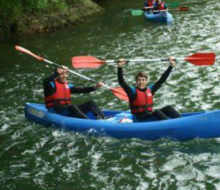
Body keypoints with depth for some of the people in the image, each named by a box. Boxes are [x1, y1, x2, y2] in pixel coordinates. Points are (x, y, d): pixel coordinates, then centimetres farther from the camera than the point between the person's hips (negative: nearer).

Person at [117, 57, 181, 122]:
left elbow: (162, 79, 14)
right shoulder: (133, 91, -3)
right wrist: (120, 67, -27)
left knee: (167, 108, -11)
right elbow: (121, 82, -16)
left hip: (150, 116, 6)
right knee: (157, 112, -29)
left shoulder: (150, 89, 12)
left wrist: (171, 66, 11)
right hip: (139, 119, -6)